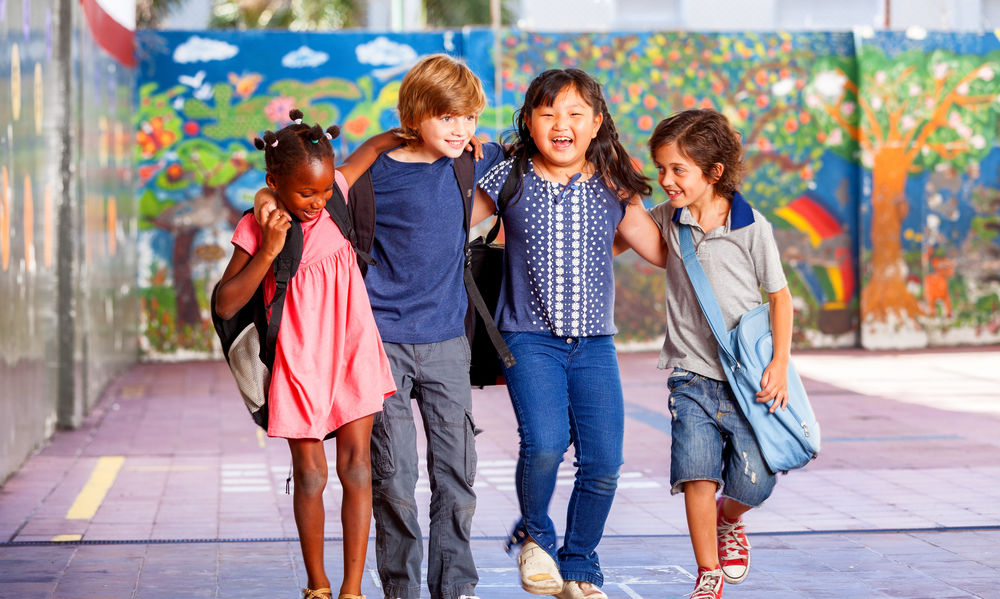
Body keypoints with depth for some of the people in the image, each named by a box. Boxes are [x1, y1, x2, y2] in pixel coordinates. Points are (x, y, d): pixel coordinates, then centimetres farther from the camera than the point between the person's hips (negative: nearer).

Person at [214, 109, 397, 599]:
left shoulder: (336, 195, -2)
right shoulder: (257, 228, -9)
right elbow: (225, 306, -13)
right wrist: (268, 250, -20)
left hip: (350, 351, 2)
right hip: (299, 361, -2)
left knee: (355, 465, -3)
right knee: (310, 475, 4)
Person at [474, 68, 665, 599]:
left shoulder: (613, 186, 6)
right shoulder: (509, 179, 1)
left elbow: (662, 250, 13)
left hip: (595, 342, 3)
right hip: (531, 339, -3)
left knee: (603, 461, -4)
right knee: (544, 444, -23)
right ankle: (535, 536, 9)